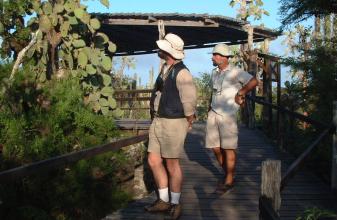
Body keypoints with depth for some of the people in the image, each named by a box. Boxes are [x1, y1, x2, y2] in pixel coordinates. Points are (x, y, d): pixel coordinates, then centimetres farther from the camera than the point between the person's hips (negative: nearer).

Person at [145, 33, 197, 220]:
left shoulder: (181, 73, -17)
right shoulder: (165, 69, 11)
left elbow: (189, 100, -18)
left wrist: (188, 122, -6)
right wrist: (156, 118, 17)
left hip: (173, 123, -9)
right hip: (158, 121, 9)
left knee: (172, 164, 2)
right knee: (153, 160, 11)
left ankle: (175, 204, 18)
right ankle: (163, 201, 25)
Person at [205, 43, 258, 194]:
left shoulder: (235, 72, -9)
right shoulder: (214, 72, 14)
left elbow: (254, 82, -15)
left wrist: (240, 93, -6)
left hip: (227, 115, -7)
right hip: (213, 114, 7)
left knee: (228, 148, -2)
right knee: (215, 148, 8)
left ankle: (229, 181, 7)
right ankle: (228, 174, 26)